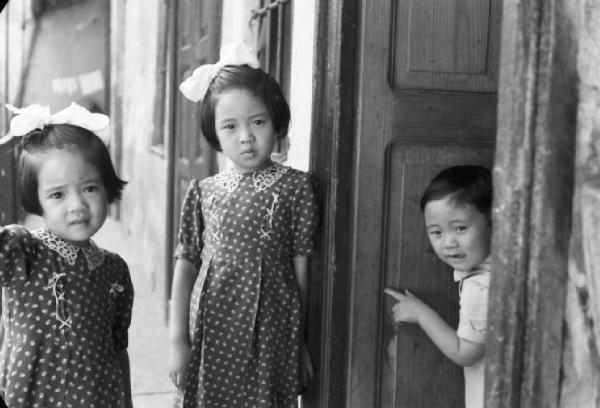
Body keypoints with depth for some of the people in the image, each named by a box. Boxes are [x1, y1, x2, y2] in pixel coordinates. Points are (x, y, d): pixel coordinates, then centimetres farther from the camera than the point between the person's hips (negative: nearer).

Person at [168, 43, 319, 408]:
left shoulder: (294, 186, -3)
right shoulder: (203, 193, 3)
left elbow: (301, 267, 0)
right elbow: (186, 266, 5)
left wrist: (300, 340, 4)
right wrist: (178, 341, 1)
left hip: (270, 335, -1)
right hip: (210, 333, 2)